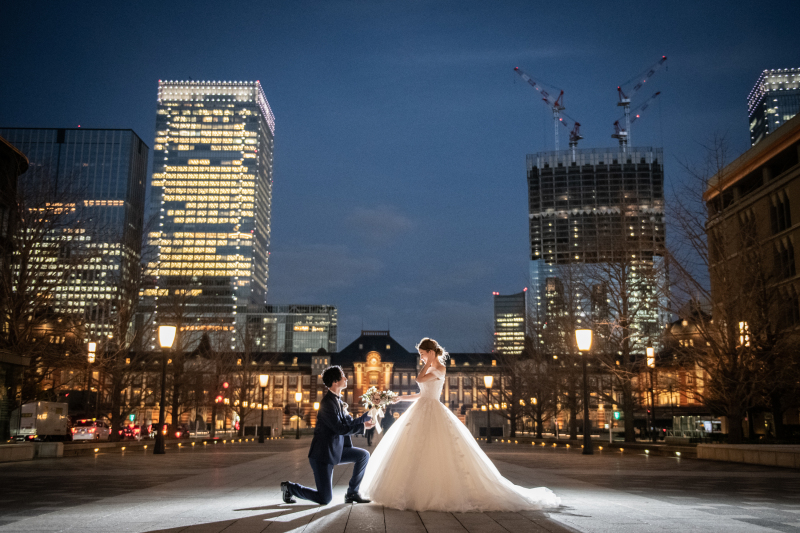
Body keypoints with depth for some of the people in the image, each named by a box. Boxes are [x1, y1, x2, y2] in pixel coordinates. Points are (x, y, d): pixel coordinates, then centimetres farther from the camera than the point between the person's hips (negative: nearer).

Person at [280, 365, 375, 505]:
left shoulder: (338, 401, 9)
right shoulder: (327, 403, -22)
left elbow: (350, 423, 11)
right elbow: (340, 428, -23)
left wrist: (369, 414, 2)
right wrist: (363, 426, -15)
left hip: (336, 450, 9)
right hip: (323, 453, -9)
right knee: (325, 499, -5)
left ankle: (352, 493, 10)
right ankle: (289, 487, 14)